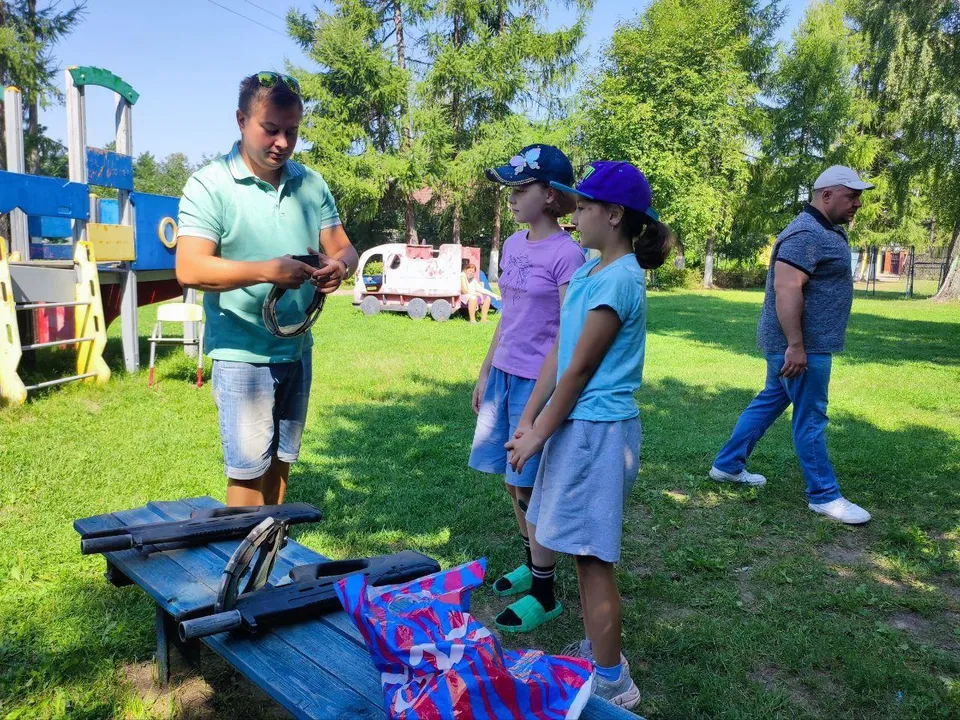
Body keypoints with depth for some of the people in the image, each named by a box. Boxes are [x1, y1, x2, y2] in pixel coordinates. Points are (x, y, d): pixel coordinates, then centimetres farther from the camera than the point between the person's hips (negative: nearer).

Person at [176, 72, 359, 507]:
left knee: (281, 460, 17)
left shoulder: (311, 184, 6)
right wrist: (266, 271, -32)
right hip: (242, 354, -5)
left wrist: (339, 264, -16)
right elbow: (189, 269, -19)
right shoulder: (209, 186, -10)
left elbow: (342, 247, 9)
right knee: (249, 470, 0)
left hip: (297, 350, 5)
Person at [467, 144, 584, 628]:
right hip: (504, 375, 8)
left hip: (539, 382, -7)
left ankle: (544, 593, 16)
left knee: (530, 486, 0)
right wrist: (485, 373, 17)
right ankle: (531, 564, 36)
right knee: (512, 481, 16)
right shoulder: (513, 244, 9)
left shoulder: (566, 254, -14)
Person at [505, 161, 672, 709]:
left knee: (592, 556, -1)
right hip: (577, 424, 9)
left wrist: (539, 436, -9)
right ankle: (598, 650, 35)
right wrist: (527, 422, 5)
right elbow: (557, 354, 9)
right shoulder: (587, 272, 11)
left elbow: (578, 370, -16)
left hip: (599, 430, -9)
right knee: (585, 551, 19)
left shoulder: (619, 280, -17)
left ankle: (612, 682, 14)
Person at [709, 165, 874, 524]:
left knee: (769, 402, 17)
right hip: (801, 345, -11)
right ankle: (823, 495, 11)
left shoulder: (824, 231, 16)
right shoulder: (806, 234, -18)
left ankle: (727, 465, 27)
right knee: (810, 417, -1)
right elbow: (787, 289, -27)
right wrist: (796, 347, -28)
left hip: (806, 342, 11)